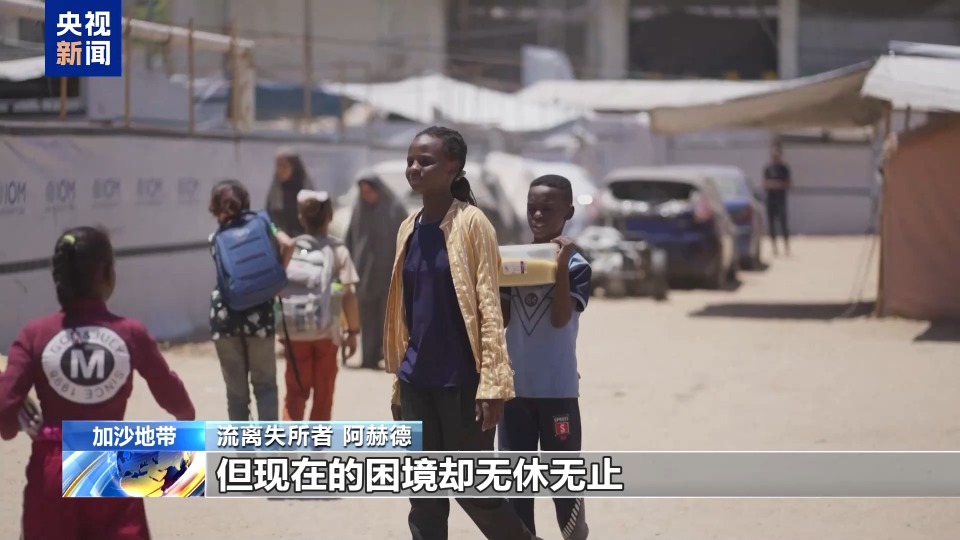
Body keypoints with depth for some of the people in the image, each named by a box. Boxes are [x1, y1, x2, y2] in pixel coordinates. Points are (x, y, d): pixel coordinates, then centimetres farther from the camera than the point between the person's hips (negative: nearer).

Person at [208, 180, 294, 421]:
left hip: (225, 317, 1)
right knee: (265, 384, 10)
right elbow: (287, 244, -15)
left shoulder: (215, 239, 5)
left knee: (236, 390, 9)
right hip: (258, 315, -1)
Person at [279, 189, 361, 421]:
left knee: (296, 391, 9)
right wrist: (353, 330, 0)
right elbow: (348, 295, -9)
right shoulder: (337, 250, -4)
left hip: (295, 332, 2)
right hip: (326, 332, -2)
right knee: (323, 394, 12)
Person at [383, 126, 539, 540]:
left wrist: (493, 383, -17)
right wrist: (398, 382, 15)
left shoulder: (471, 223, -8)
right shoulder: (409, 229, 10)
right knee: (423, 496, 7)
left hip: (462, 380, -6)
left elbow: (488, 305, -12)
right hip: (417, 381, 6)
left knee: (472, 489, 0)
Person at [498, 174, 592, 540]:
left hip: (558, 387, -4)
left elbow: (561, 318, -17)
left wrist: (561, 266, -23)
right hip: (516, 384, 4)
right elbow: (501, 319, 3)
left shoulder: (575, 265, -8)